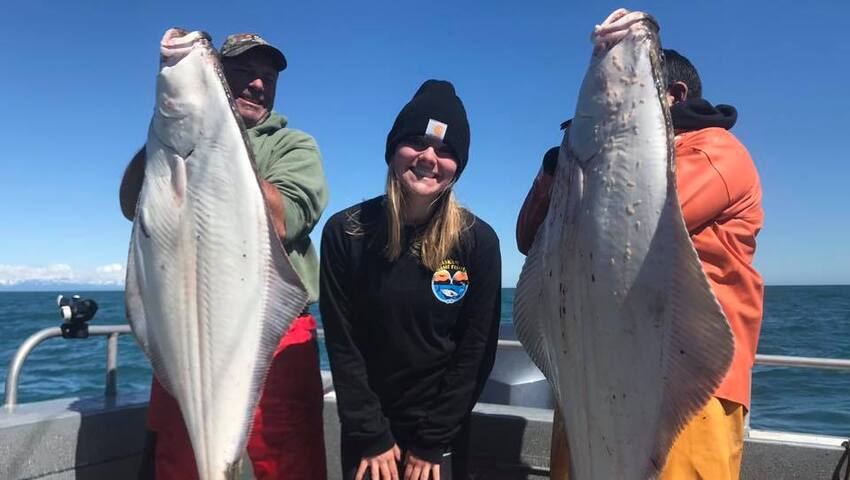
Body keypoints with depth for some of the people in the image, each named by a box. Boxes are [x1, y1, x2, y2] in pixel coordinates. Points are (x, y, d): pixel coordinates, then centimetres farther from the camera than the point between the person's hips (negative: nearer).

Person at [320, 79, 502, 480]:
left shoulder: (478, 241, -12)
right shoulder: (345, 233, -11)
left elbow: (476, 350, -9)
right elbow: (342, 344, -9)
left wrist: (431, 441, -9)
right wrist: (371, 437, -10)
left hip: (443, 433, 0)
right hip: (366, 431, 1)